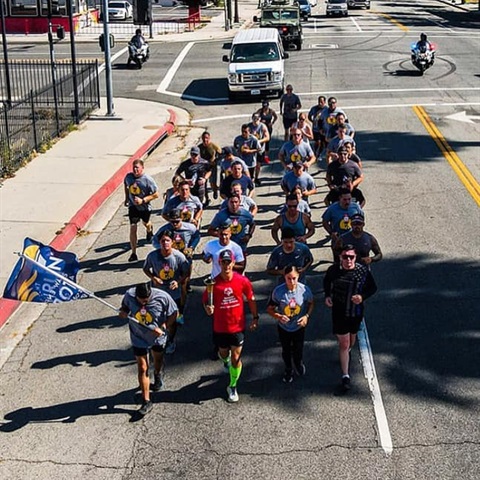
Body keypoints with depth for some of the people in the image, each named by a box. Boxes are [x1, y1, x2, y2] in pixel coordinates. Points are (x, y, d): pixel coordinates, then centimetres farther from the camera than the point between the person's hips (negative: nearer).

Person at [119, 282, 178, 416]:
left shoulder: (162, 297, -28)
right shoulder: (129, 295, -23)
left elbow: (174, 313, -14)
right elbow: (124, 307, -2)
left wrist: (163, 328, -24)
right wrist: (123, 312, -25)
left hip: (157, 337, 0)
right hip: (138, 338, 0)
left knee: (158, 361, 26)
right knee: (142, 368, 0)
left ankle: (158, 375, 61)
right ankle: (146, 401, 10)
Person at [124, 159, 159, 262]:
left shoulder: (148, 180, -24)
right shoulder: (128, 176, -11)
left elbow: (156, 194, -19)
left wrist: (143, 200, -27)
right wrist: (127, 198, 11)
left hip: (145, 207, -1)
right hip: (133, 206, 1)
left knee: (146, 223, 26)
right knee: (133, 228, -9)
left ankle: (150, 230, 67)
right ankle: (133, 253, -5)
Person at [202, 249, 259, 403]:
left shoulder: (242, 281, -12)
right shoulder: (214, 283, -15)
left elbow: (251, 299, 2)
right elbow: (205, 300, -5)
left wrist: (255, 318, 5)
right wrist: (207, 308, -28)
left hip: (238, 326, 0)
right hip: (220, 328, 1)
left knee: (236, 359, 3)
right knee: (224, 353, 23)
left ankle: (233, 387, 24)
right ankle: (225, 359, 62)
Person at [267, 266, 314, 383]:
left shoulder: (304, 290, -23)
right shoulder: (278, 291, -26)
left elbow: (311, 303, -2)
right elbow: (270, 309, -13)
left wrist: (307, 316, -18)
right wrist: (278, 316, -32)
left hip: (299, 327, 0)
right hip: (283, 328, 0)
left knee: (298, 351, 17)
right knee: (286, 351, 22)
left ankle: (299, 364, 54)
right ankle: (288, 370, 52)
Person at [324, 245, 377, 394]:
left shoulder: (363, 271, -14)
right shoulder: (333, 270, -14)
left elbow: (372, 287, -2)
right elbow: (326, 281, 7)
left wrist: (363, 297, -21)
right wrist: (327, 295, -9)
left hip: (356, 312, 2)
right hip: (339, 312, -2)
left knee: (352, 337, 25)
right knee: (343, 343, -4)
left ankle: (348, 351, 60)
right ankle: (345, 377, 1)